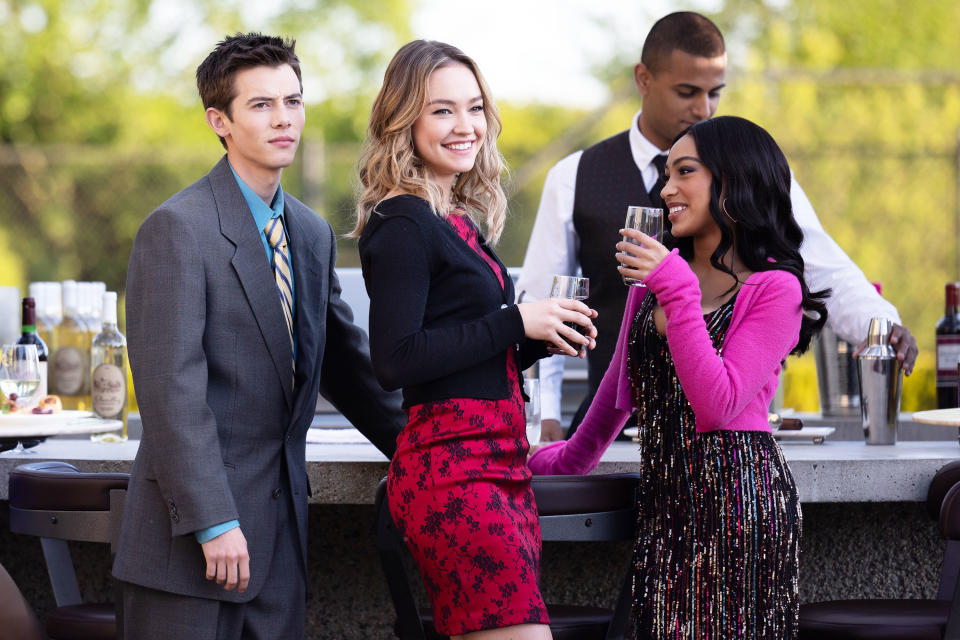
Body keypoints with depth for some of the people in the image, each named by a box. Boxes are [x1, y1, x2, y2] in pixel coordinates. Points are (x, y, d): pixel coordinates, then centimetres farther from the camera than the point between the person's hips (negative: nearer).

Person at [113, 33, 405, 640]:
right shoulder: (177, 228, -10)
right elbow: (172, 390, -16)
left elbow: (345, 362, 25)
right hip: (194, 535, -7)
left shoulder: (314, 234, 15)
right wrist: (212, 523, -20)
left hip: (281, 523, 7)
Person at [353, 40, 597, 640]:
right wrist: (515, 322, -14)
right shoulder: (404, 224, -9)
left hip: (499, 465, 9)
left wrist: (543, 340, 6)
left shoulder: (461, 221, 17)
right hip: (454, 471, -9)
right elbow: (395, 360, -18)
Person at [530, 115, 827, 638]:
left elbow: (718, 405, -16)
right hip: (664, 498, 6)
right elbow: (621, 385, 28)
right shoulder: (656, 270, 15)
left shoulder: (774, 289, -5)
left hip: (739, 495, -6)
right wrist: (568, 460, 34)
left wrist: (679, 293, -16)